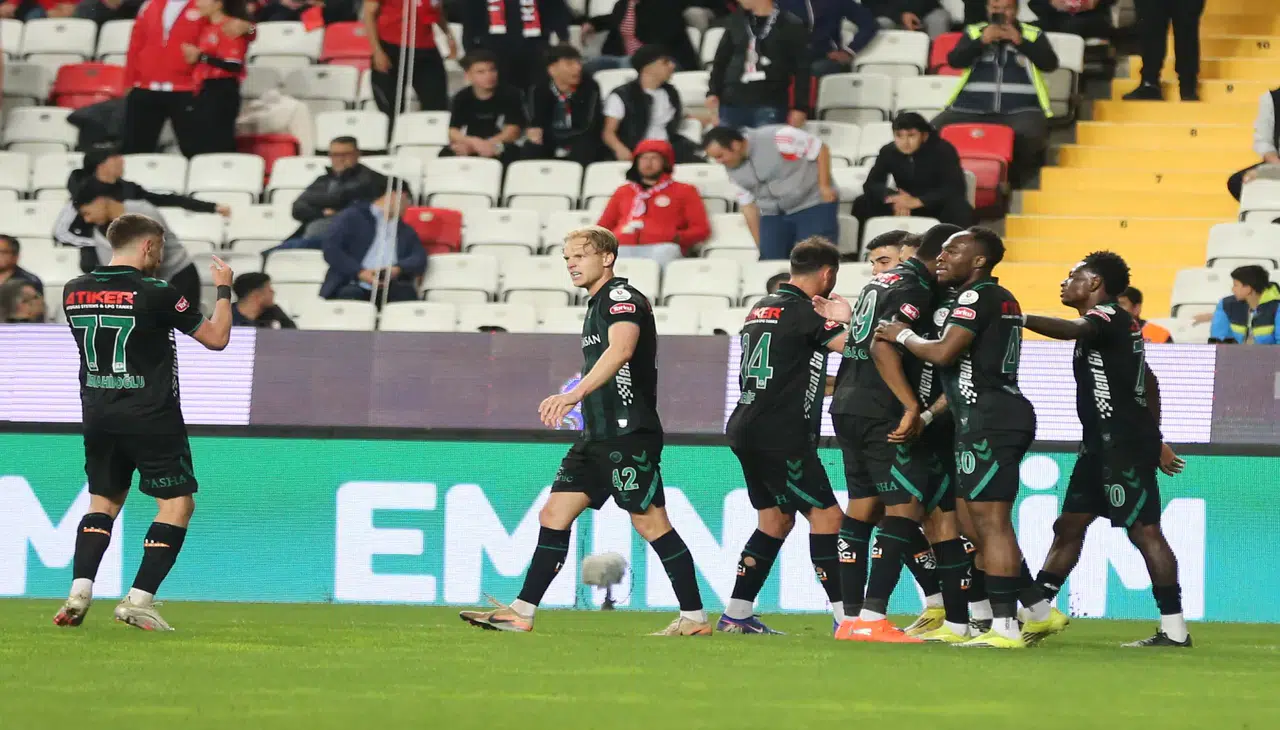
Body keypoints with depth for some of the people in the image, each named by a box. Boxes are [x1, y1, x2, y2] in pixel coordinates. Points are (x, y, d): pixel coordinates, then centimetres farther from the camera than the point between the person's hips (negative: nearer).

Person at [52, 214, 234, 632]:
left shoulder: (75, 292, 4)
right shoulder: (156, 294, -13)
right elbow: (216, 338, -6)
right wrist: (223, 289, 10)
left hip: (98, 416, 6)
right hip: (151, 418, -6)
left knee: (103, 501, 19)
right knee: (177, 503, 3)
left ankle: (79, 591, 2)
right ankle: (138, 600, -7)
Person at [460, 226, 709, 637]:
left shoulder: (621, 296, -11)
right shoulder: (598, 304, 20)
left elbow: (621, 349, -30)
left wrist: (576, 393, -41)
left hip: (629, 433, -10)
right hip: (599, 435, 10)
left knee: (651, 523, -7)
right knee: (554, 516, 5)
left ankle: (695, 618, -1)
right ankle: (522, 613, 6)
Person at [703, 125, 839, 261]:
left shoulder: (777, 138, -20)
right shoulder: (733, 170, 2)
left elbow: (820, 150, -14)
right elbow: (748, 205, 10)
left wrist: (824, 186, -16)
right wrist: (760, 244, 10)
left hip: (812, 207, -6)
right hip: (773, 215, 6)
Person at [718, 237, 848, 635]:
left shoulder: (763, 307, 15)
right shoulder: (801, 311, -12)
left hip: (748, 432, 9)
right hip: (781, 436, -9)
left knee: (776, 519, 17)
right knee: (826, 516, -6)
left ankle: (736, 615, 17)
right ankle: (847, 618, -10)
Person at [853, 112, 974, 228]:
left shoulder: (942, 150, -19)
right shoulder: (888, 152, -8)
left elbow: (956, 188, -26)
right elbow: (871, 184, -8)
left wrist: (917, 201, -36)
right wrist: (895, 198, -31)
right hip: (904, 208, 4)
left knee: (961, 210, -37)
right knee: (862, 203, -17)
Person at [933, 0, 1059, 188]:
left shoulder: (1033, 35, 14)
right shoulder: (974, 32, 17)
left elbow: (1050, 64, 0)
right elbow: (954, 60, 3)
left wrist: (1020, 41, -10)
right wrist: (982, 41, -10)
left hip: (1020, 110, -2)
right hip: (971, 109, 2)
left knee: (1030, 137, -36)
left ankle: (1011, 183, -13)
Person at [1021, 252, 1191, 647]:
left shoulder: (1108, 315, -10)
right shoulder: (1117, 325, 20)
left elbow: (1073, 330, -33)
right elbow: (1149, 382, 26)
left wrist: (1018, 318, -32)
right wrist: (1155, 440, 30)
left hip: (1124, 443, -10)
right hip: (1102, 443, 10)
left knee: (1144, 530, -10)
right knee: (1070, 525, 12)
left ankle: (1174, 629, -9)